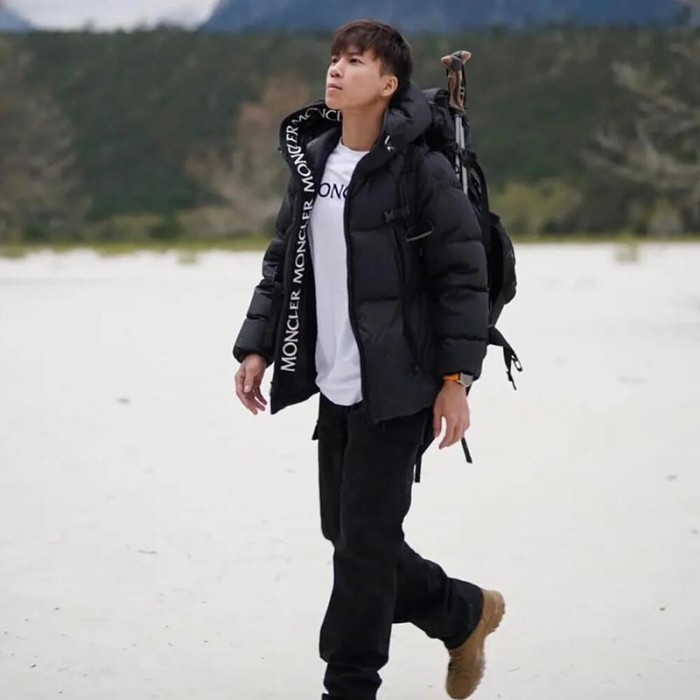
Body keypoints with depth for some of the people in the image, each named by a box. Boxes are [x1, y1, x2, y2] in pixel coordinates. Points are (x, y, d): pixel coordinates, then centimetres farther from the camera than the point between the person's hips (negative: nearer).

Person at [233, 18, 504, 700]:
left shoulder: (421, 171, -11)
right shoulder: (312, 164, 9)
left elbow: (463, 278, -11)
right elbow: (282, 264, 16)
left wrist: (456, 377, -14)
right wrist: (256, 348, 8)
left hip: (397, 389, -7)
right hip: (335, 389, 7)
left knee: (364, 540, -5)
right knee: (346, 533, 14)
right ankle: (464, 614, 33)